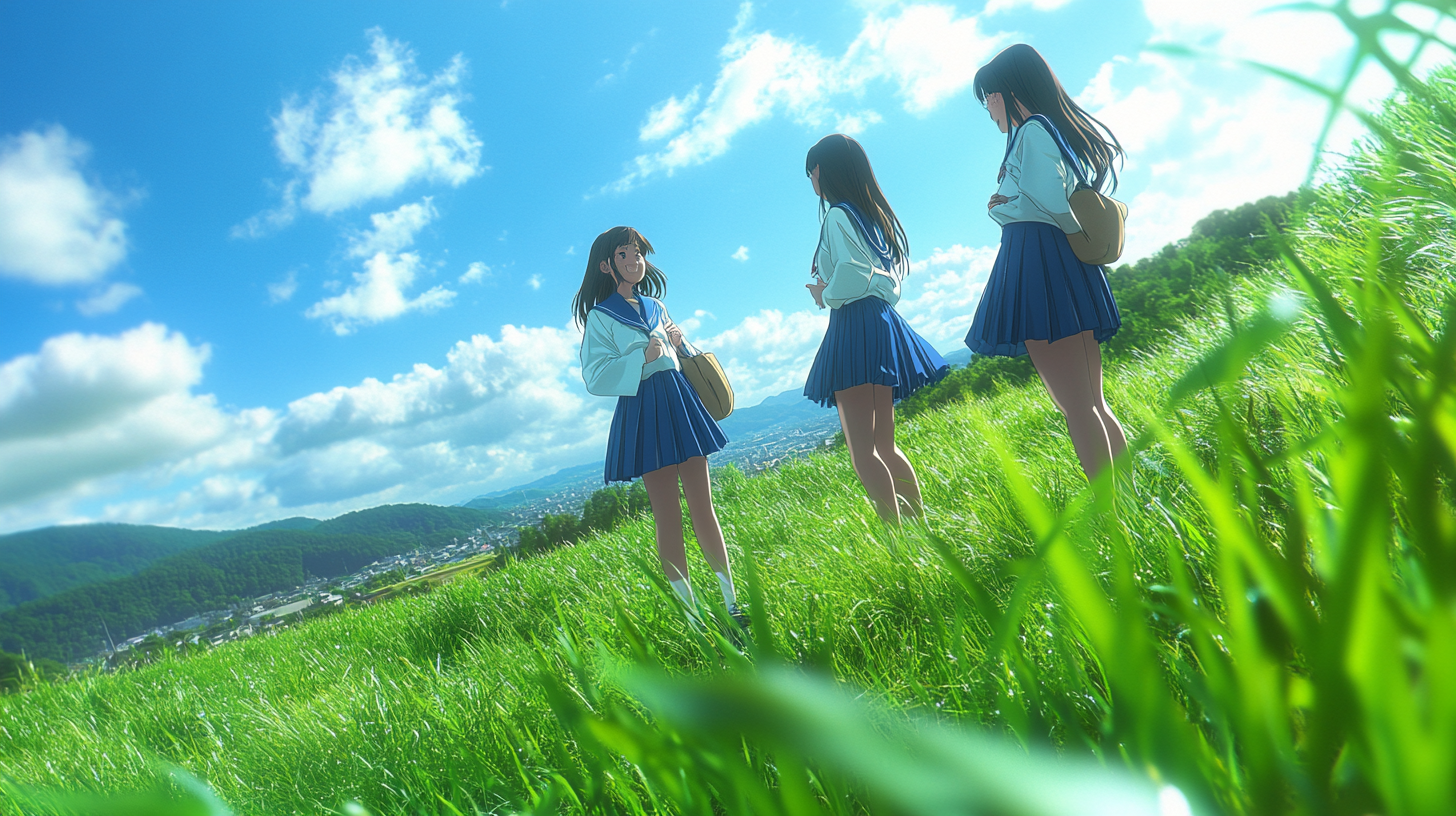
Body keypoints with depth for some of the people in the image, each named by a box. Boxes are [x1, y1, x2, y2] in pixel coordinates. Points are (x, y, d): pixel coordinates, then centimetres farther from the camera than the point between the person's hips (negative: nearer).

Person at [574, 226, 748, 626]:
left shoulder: (655, 306, 17)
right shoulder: (600, 316, 1)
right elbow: (596, 377, -8)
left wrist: (681, 344, 4)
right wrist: (642, 357, -15)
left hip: (680, 401, 5)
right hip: (643, 411, -4)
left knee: (703, 506, 4)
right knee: (669, 517, -2)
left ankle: (730, 601, 10)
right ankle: (689, 611, 7)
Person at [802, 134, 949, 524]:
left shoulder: (838, 215, -7)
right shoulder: (873, 213, 19)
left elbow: (853, 273, -21)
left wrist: (825, 295, -2)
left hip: (855, 327, -10)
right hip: (881, 321, 10)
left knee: (863, 453, -11)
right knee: (884, 448, 14)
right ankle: (921, 521, 16)